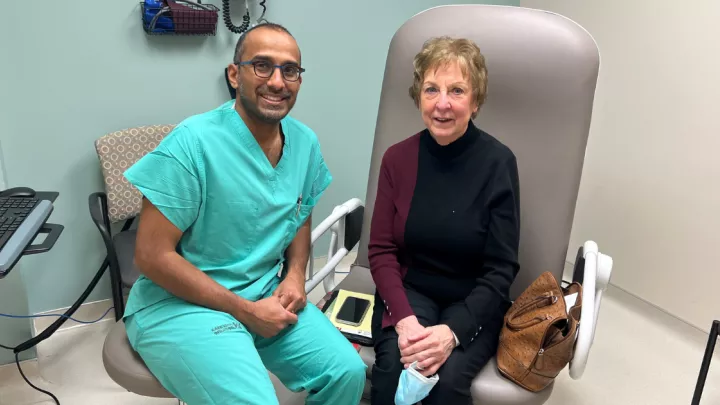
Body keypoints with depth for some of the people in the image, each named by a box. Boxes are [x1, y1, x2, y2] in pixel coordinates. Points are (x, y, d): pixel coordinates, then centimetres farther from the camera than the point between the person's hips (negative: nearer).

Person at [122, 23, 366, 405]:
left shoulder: (305, 142, 0)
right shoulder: (193, 142, -19)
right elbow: (152, 255, -17)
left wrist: (295, 276, -4)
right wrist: (245, 311, -18)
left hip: (267, 295, 6)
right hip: (181, 302, -5)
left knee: (347, 371, -8)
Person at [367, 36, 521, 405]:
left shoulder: (498, 162, -12)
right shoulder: (398, 158, -5)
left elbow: (500, 270, -10)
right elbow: (381, 250, -3)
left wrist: (453, 330, -24)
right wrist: (404, 318, -19)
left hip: (473, 303, -1)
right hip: (409, 290, 2)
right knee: (393, 367, -26)